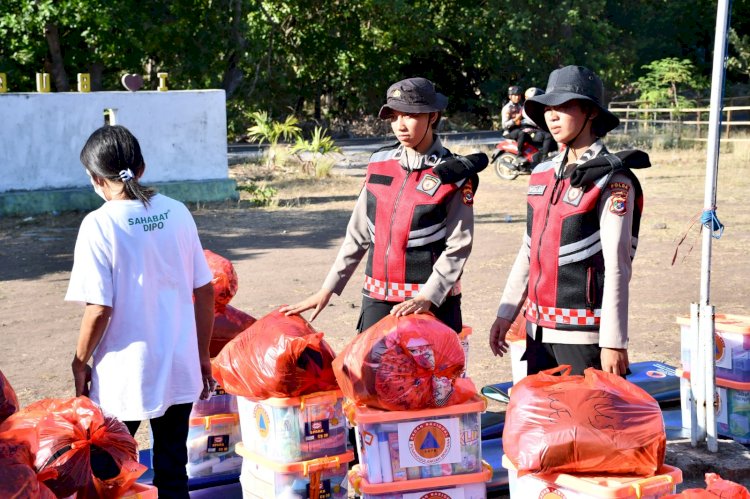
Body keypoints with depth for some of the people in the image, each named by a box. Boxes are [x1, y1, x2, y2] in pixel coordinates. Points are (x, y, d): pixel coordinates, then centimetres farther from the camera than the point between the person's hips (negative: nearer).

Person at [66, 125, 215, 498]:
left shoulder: (99, 225, -13)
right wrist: (202, 355, 14)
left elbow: (99, 309, -16)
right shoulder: (177, 213, 0)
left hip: (124, 375, -4)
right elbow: (205, 291, 4)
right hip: (180, 369, 4)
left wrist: (80, 363, -1)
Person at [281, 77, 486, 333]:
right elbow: (358, 235, 13)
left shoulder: (453, 175, -5)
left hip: (432, 303, -4)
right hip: (377, 300, 4)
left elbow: (457, 247, -9)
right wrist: (327, 290, 11)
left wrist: (426, 298, -20)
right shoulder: (379, 164, 8)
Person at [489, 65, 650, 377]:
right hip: (539, 330, 7)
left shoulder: (611, 180, -9)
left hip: (585, 334, -7)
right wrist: (506, 314, 17)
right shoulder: (543, 174, 12)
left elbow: (616, 267, -14)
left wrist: (613, 342, -17)